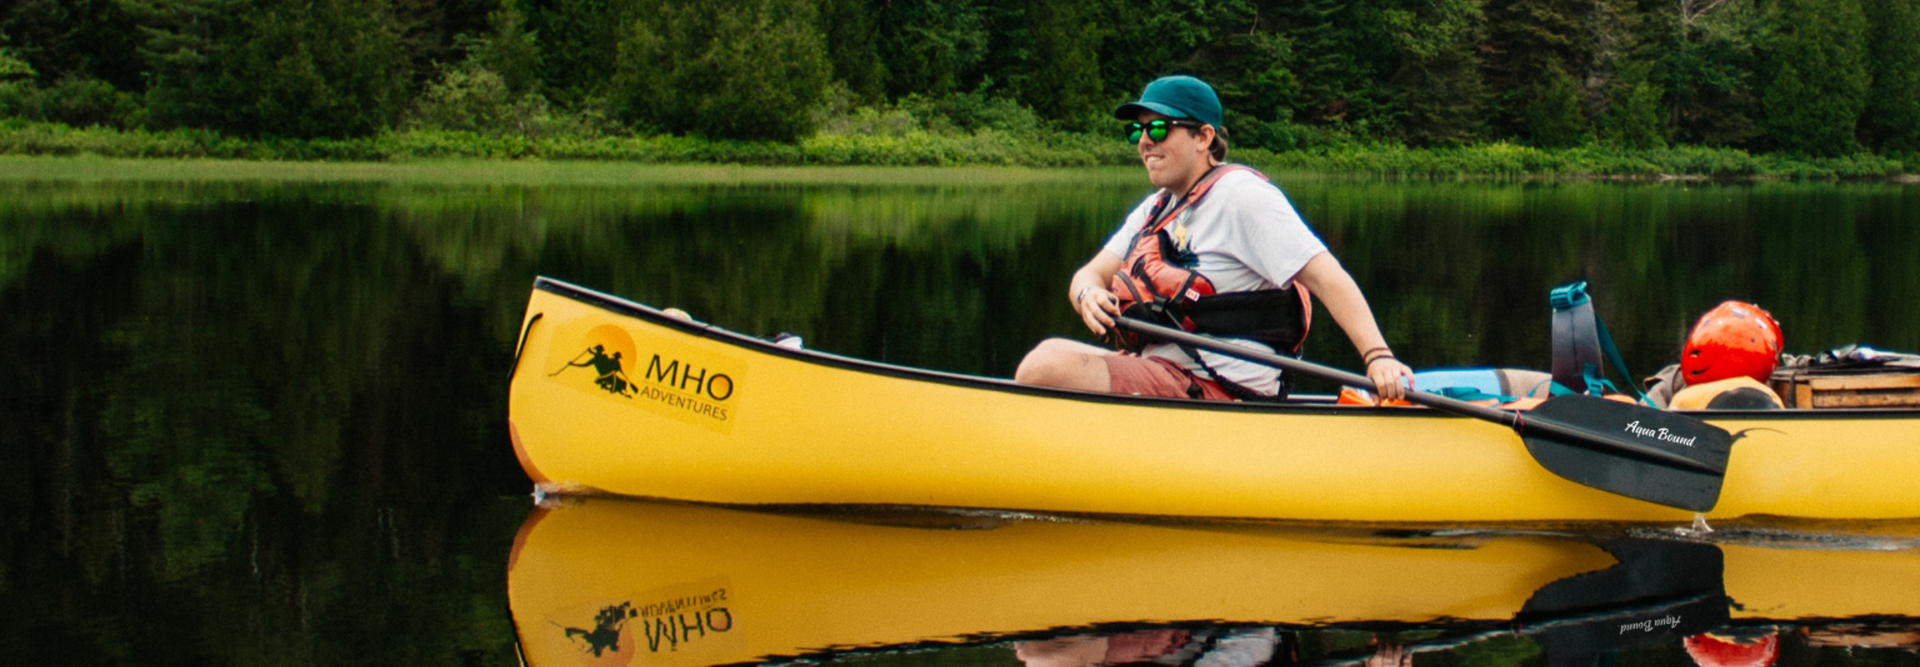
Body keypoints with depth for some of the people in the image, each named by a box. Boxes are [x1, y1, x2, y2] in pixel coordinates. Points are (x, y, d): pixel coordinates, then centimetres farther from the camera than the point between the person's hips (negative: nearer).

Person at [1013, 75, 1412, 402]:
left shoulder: (1242, 196, -9)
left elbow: (1327, 278, -15)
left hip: (1219, 393, -9)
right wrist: (1088, 295, -11)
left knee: (1050, 363, -24)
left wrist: (1378, 357, -28)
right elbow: (1091, 273, 15)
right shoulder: (1157, 209, 19)